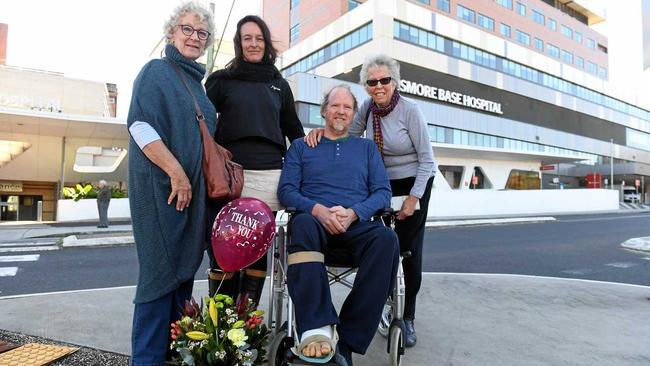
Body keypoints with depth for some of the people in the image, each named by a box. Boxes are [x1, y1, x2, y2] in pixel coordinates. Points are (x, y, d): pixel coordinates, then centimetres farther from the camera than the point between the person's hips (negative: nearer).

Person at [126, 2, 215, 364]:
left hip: (194, 188, 8)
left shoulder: (198, 84, 21)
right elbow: (140, 124, -13)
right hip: (161, 185, -7)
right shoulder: (156, 70, 0)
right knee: (162, 270, -6)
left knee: (185, 269, 10)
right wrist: (175, 171, -20)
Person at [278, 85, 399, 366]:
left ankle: (347, 342, -29)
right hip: (316, 222, 0)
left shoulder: (367, 147, 24)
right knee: (303, 225, -36)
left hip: (358, 226, 1)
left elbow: (383, 192, 11)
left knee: (386, 238, -33)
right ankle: (316, 330, -42)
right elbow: (286, 190, 8)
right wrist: (318, 210, -12)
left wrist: (353, 213, -9)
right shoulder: (301, 146, 21)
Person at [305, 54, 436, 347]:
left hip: (415, 183, -4)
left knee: (408, 250, -3)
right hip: (384, 183, 4)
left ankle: (407, 318, 12)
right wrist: (323, 131, -18)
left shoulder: (409, 110, -15)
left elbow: (426, 159, -14)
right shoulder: (368, 107, -2)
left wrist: (414, 197, -16)